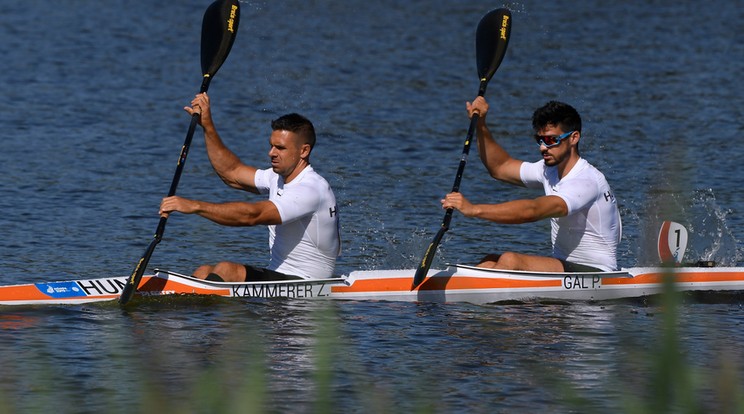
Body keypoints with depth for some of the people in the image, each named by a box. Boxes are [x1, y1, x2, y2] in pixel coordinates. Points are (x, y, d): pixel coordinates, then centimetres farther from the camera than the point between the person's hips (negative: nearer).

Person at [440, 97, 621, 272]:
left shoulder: (586, 182, -20)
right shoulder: (550, 170, 10)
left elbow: (532, 211, -33)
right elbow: (500, 167, 21)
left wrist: (473, 209, -38)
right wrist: (480, 124, 7)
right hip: (563, 265, 9)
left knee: (510, 260, -27)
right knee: (491, 263, -9)